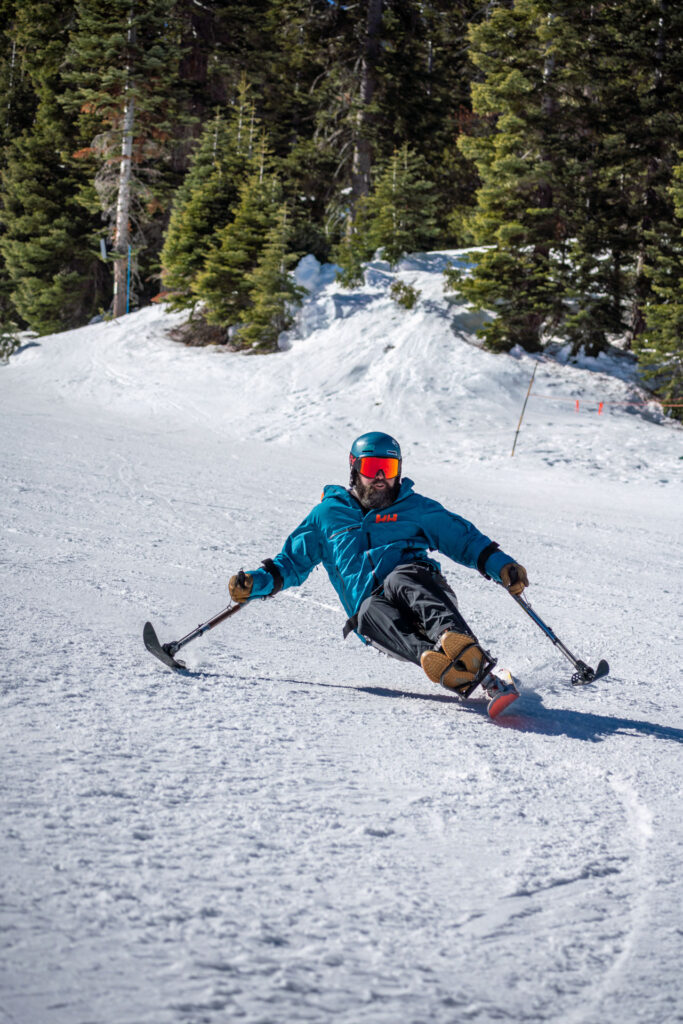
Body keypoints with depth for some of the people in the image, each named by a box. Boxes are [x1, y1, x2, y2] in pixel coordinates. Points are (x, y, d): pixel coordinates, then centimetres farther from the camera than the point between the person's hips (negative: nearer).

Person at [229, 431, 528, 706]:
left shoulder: (415, 508, 21)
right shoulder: (328, 514, 22)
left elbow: (465, 539, 20)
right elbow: (293, 559, 27)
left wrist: (501, 565, 4)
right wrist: (258, 582, 9)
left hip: (421, 594, 0)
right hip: (371, 603, 0)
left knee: (400, 580, -35)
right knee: (372, 611, -36)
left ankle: (456, 640, -65)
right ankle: (445, 668, -66)